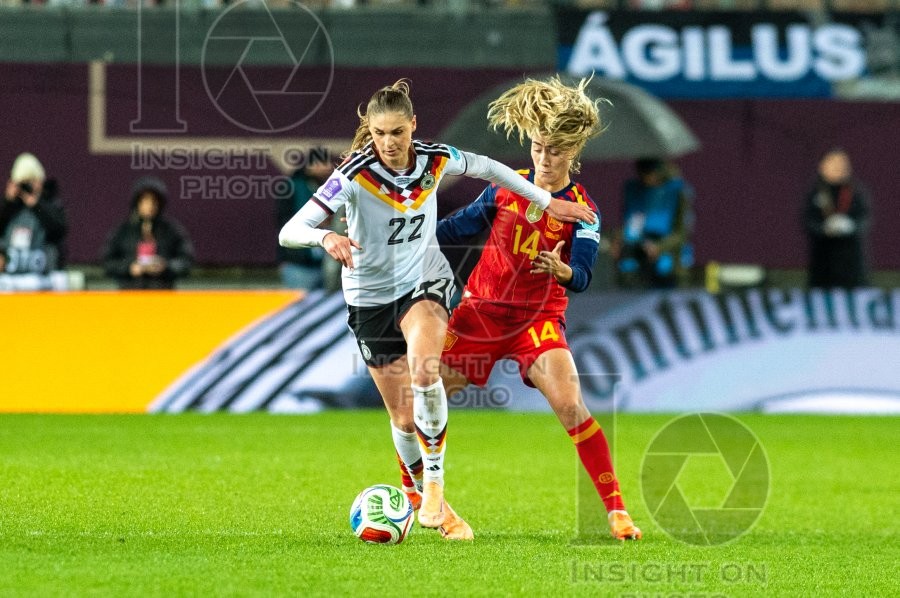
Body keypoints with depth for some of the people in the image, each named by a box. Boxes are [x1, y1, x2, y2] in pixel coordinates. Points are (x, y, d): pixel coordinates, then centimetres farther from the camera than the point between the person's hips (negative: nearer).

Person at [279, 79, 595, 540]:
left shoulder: (436, 160, -11)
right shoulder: (354, 175, -21)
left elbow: (488, 168, 12)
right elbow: (289, 232, -26)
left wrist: (546, 201, 15)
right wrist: (326, 237, -47)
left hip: (425, 282, 1)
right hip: (371, 298, -1)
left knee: (423, 369, -31)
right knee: (404, 419, 2)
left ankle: (434, 486, -20)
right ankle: (422, 500, 26)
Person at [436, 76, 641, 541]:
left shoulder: (582, 211, -7)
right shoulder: (506, 188, 3)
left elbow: (581, 277, -18)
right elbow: (461, 227, 16)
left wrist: (561, 269, -39)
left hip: (538, 317, -3)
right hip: (480, 309, 3)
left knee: (570, 405, -21)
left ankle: (616, 511, -15)